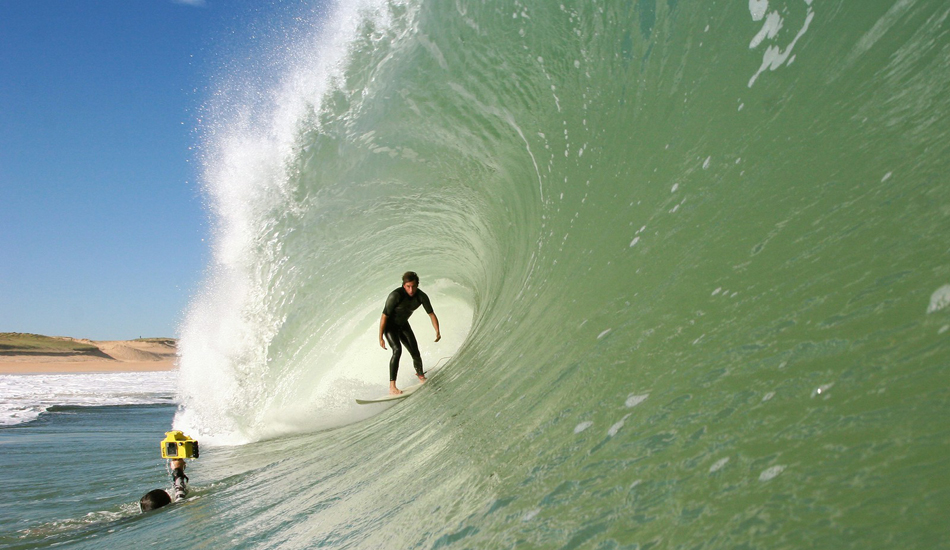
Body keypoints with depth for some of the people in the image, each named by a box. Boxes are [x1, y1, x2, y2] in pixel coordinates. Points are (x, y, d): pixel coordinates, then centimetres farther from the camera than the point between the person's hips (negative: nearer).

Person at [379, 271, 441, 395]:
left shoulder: (421, 296, -18)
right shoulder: (395, 295, -32)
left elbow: (431, 314, -10)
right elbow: (384, 316, -26)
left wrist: (437, 331, -25)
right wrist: (380, 338, -25)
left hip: (403, 324, 5)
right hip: (390, 325, -5)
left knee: (415, 353, 1)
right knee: (397, 350, -24)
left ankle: (421, 377, 27)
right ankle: (392, 387, -26)